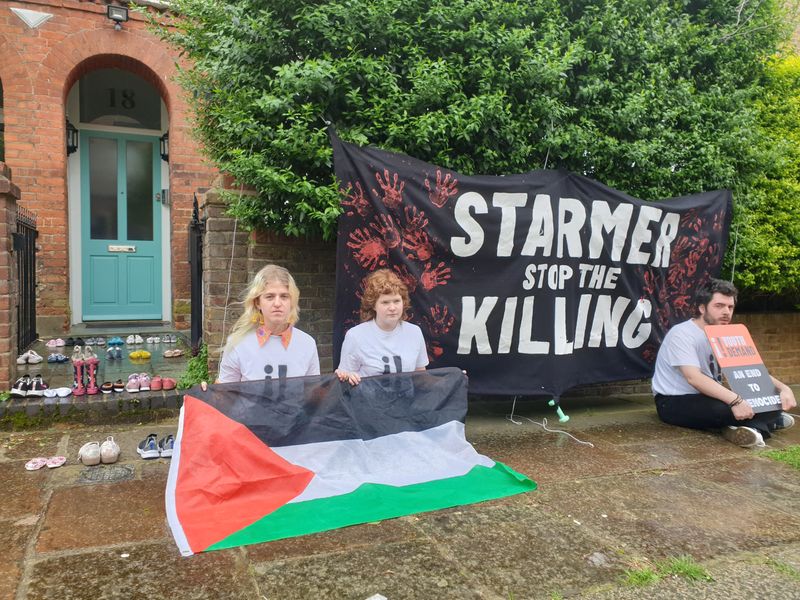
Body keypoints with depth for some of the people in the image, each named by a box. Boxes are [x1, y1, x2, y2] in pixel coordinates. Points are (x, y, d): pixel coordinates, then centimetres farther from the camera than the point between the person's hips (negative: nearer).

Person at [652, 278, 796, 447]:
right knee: (726, 408, -34)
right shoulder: (681, 334, -19)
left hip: (708, 398, 8)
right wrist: (735, 400, -41)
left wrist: (783, 388, -14)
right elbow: (694, 378, -31)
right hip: (674, 403, -8)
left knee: (772, 399, -6)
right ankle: (764, 422, -10)